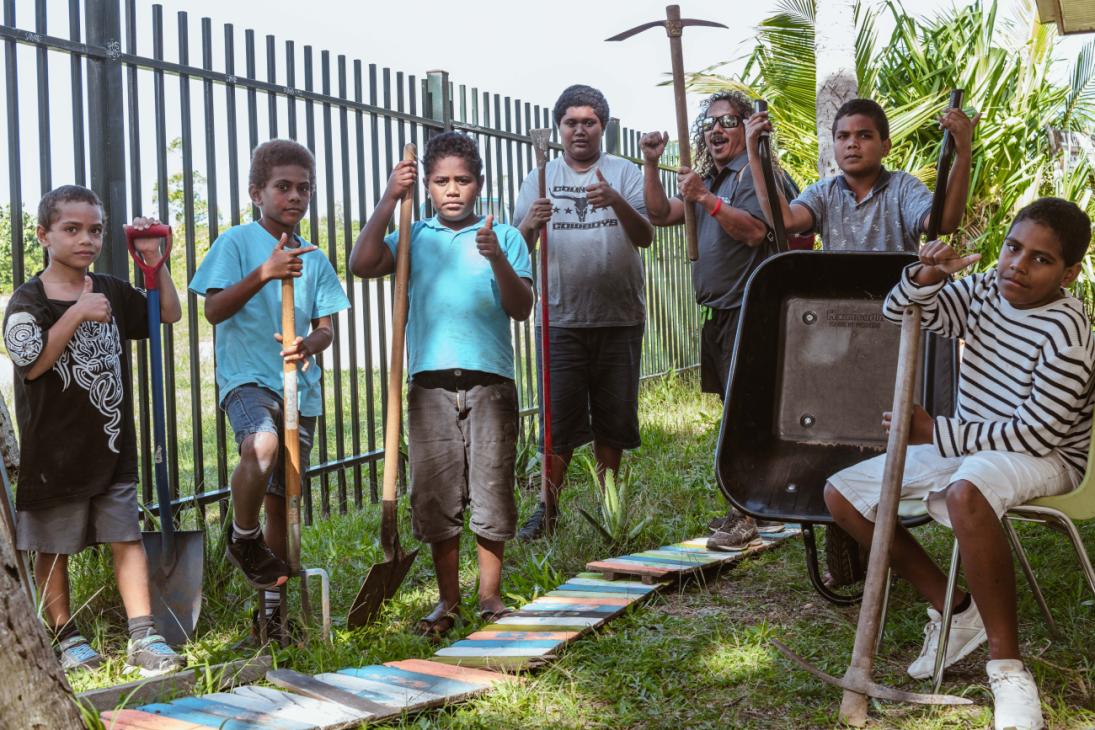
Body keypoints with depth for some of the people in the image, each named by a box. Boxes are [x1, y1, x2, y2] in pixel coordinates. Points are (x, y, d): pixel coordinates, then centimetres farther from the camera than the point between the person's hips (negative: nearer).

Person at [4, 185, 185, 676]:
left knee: (127, 538, 0)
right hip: (53, 449, -4)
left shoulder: (113, 293, 7)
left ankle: (143, 638, 1)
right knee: (53, 549, 7)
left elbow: (169, 315, 16)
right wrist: (77, 314, -25)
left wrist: (155, 263, 3)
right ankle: (65, 637, 20)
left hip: (111, 447, 4)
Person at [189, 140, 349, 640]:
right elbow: (214, 310, -10)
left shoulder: (314, 259, 13)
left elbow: (325, 327, 9)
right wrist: (263, 274, -22)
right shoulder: (237, 242, 0)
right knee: (262, 445, -36)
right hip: (246, 377, -5)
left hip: (299, 387, 5)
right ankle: (243, 538, -7)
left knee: (281, 500, 10)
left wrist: (308, 346, -14)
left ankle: (273, 608, 23)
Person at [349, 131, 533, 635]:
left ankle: (490, 595, 15)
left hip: (490, 380, -1)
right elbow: (362, 264, -6)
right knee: (435, 493, 4)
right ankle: (448, 599, 16)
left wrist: (498, 259, -18)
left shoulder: (504, 237, 8)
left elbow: (521, 309, -2)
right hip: (430, 384, 1)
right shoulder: (414, 238, 11)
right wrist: (390, 199, -7)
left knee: (492, 488, 1)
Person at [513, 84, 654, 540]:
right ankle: (547, 509, 5)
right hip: (561, 319, 0)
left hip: (618, 318, 1)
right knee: (559, 418, -3)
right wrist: (530, 223, -22)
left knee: (613, 417, 8)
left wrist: (616, 202, -26)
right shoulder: (540, 179, 9)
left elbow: (645, 236, -7)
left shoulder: (624, 173, 6)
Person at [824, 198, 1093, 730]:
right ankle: (953, 608, 8)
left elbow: (1036, 435, -24)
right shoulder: (984, 290, -1)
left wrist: (935, 431, -19)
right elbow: (899, 314, 3)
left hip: (1044, 460, -8)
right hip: (969, 444, 8)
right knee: (841, 493, 1)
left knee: (966, 492, -44)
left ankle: (1007, 666, -31)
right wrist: (924, 278, -20)